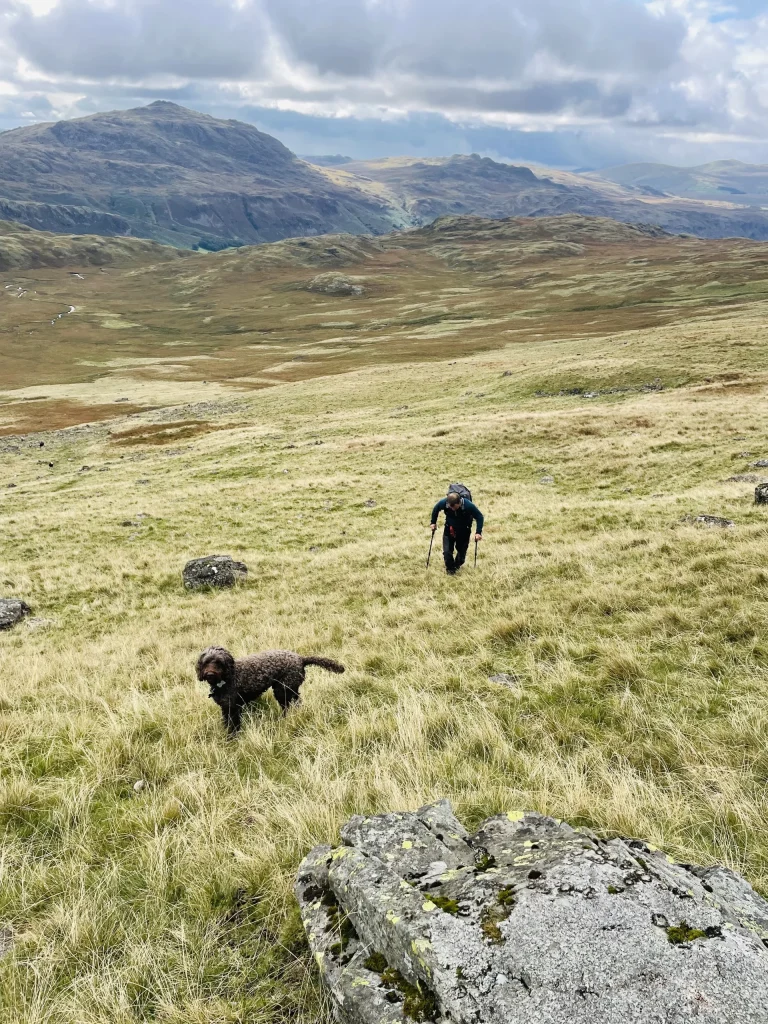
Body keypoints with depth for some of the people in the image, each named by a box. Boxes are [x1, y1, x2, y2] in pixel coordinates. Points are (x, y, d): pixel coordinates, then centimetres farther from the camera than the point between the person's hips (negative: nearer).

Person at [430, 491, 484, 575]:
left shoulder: (468, 505, -34)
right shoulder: (443, 503, -27)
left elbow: (479, 516, -20)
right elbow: (435, 509, -3)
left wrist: (478, 532, -24)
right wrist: (433, 522, 2)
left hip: (464, 532, -1)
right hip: (449, 530, 1)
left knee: (461, 551, 13)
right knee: (447, 551, -6)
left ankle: (457, 566, 41)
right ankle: (450, 569, 17)